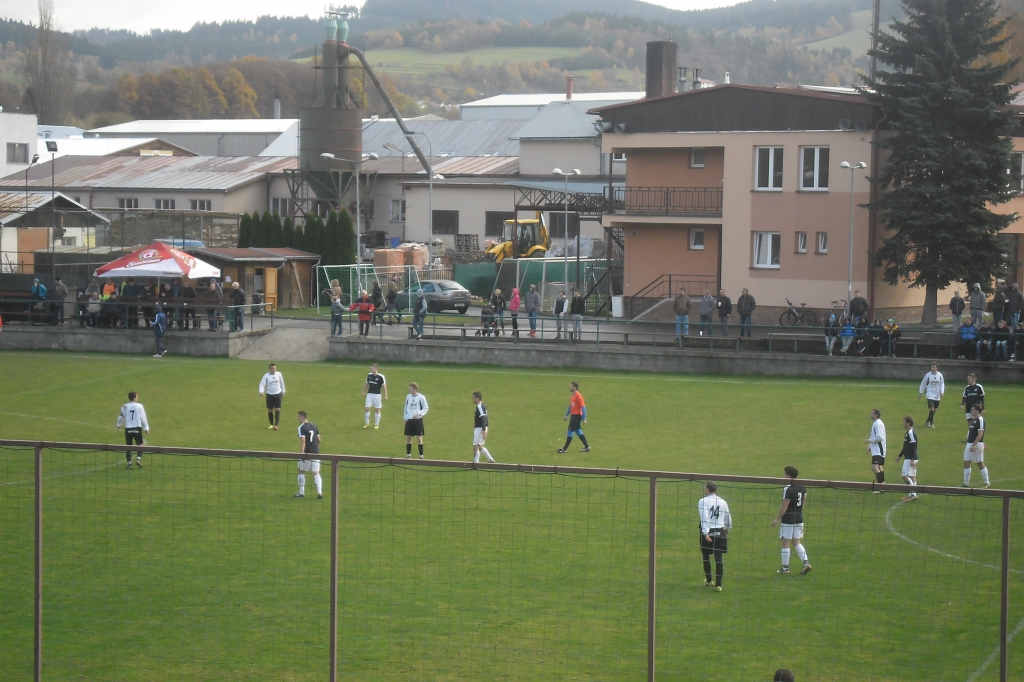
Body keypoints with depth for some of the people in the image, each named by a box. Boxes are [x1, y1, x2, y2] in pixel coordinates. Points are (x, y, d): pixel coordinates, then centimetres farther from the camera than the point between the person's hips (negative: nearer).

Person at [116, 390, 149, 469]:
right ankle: (138, 458, -10)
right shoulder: (139, 406, -5)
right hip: (137, 428, -2)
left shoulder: (124, 407, 0)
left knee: (128, 446, 9)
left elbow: (121, 417, 9)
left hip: (128, 429, 2)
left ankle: (129, 463, 7)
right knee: (140, 444, 10)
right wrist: (146, 428, 5)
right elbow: (143, 418, -3)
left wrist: (118, 425, 28)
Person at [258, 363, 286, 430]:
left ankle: (276, 425, -6)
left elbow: (282, 382, 12)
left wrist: (283, 391, 16)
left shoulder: (278, 374, -1)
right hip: (269, 394, -1)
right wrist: (261, 391, -32)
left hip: (277, 394, 1)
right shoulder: (266, 376, -9)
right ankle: (271, 424, 19)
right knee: (269, 410, 5)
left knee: (277, 409, -6)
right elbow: (262, 384, -15)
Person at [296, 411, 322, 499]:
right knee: (316, 473, 5)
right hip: (315, 453, 5)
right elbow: (319, 440, 17)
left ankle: (301, 492, 15)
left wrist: (302, 453, -23)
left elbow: (302, 441, -19)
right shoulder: (314, 426, 12)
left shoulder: (301, 427, -9)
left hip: (306, 453, -5)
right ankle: (319, 493, -7)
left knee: (301, 471, 12)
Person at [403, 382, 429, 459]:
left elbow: (426, 408, -2)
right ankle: (408, 455, 14)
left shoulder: (421, 397, -7)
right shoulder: (408, 397, 6)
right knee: (408, 438, 4)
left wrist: (418, 414, -14)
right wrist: (405, 417, 11)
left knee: (419, 438, -5)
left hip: (418, 420, -4)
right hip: (409, 420, 4)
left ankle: (421, 456, 1)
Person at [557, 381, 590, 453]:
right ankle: (587, 447, 19)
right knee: (578, 431, 13)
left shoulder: (578, 396, -17)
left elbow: (583, 407, -18)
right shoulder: (572, 396, 11)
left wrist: (584, 419, -21)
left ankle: (565, 449, 1)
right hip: (573, 415, 9)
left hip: (577, 416, -9)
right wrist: (566, 415, 22)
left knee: (570, 431, -5)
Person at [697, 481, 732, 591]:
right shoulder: (722, 502, 6)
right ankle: (718, 584, -4)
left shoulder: (703, 501, -7)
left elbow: (705, 518, -18)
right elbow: (728, 517, 17)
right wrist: (727, 528, 36)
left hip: (708, 532, -3)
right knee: (719, 558, 0)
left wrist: (705, 533, -22)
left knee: (706, 557, 16)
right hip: (720, 532, 3)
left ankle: (709, 581, 28)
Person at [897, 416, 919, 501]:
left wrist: (913, 460, -27)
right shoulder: (907, 433, 15)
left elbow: (914, 447, -23)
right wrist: (899, 456, 30)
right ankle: (912, 495, 13)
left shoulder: (911, 433, -17)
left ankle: (913, 494, -12)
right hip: (908, 458, 11)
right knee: (912, 476, 11)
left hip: (910, 459, -11)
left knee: (905, 476, -12)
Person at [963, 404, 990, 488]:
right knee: (966, 463, 6)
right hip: (969, 444, 9)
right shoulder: (973, 419, 13)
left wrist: (973, 445, -26)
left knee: (980, 463, -1)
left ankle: (987, 483, 8)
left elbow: (980, 434, -21)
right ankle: (966, 483, 10)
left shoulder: (980, 420, -15)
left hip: (976, 444, -9)